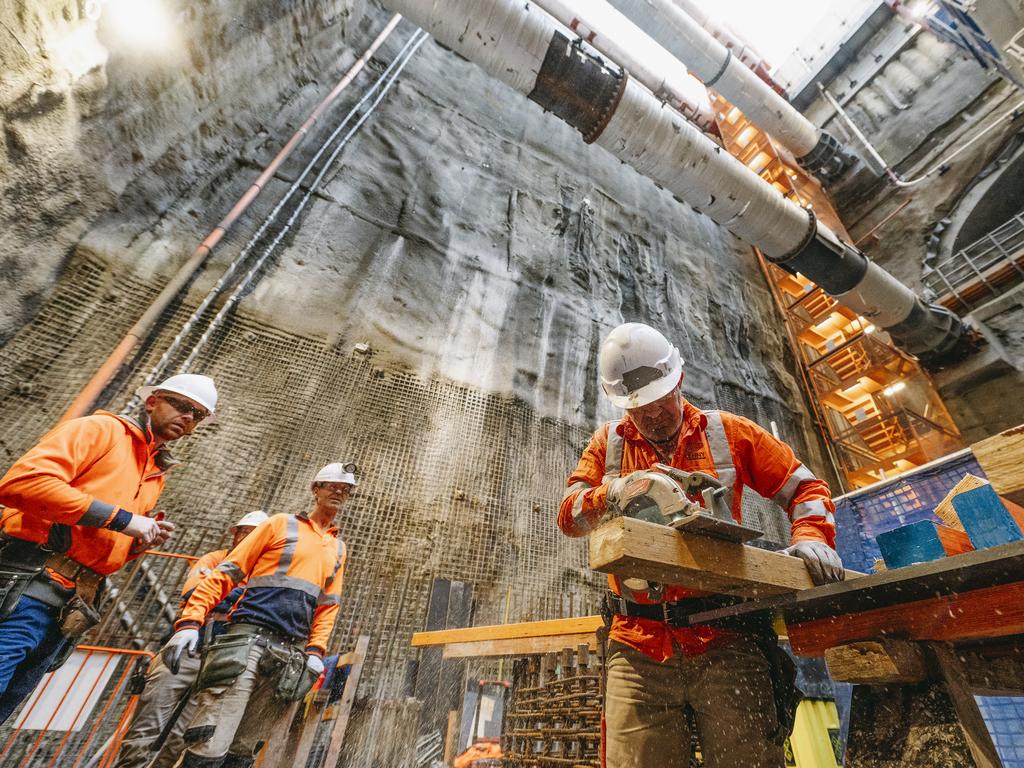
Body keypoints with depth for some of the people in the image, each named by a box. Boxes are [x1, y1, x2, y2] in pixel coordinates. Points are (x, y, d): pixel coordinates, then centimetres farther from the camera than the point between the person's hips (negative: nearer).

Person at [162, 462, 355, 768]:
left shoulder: (339, 549, 18)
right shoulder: (282, 524, 5)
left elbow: (328, 605, 16)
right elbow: (227, 572, 1)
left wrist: (316, 650, 2)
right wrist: (190, 621, -9)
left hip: (292, 654, 4)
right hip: (249, 637, -4)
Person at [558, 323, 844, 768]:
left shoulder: (728, 432, 8)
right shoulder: (608, 443, 9)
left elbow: (804, 488, 13)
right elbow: (569, 516, 0)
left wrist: (810, 537, -8)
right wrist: (615, 492, -20)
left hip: (725, 642, 0)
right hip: (639, 648, 1)